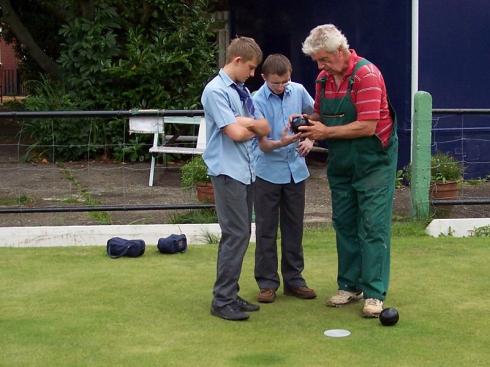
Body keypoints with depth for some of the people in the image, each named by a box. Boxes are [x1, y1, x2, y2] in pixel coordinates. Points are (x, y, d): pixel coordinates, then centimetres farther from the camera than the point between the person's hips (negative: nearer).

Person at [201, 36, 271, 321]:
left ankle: (231, 295, 18)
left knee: (241, 235, 10)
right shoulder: (216, 91, -11)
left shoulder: (242, 91, 15)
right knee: (236, 234, -10)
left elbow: (265, 129, 9)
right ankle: (222, 301, -3)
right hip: (228, 172, -9)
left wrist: (244, 122, -9)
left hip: (246, 171, 9)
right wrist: (254, 126, 1)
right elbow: (236, 133, -18)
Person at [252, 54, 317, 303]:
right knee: (266, 228, 4)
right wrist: (281, 143, -37)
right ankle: (267, 282, 14)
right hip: (268, 172, -4)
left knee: (294, 226, 12)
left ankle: (293, 279, 23)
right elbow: (263, 144, -18)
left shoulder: (298, 91, -3)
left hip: (295, 169, 4)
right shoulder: (258, 101, -15)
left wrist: (309, 139, -3)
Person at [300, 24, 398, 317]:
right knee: (344, 225, 11)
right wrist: (308, 122, -8)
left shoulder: (366, 74, -20)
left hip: (373, 161, -7)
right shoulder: (324, 77, 3)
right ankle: (350, 286, 20)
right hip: (341, 163, 7)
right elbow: (321, 115, 15)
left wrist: (326, 132, -20)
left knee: (373, 227, -6)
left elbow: (367, 127, -25)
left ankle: (374, 293, -2)